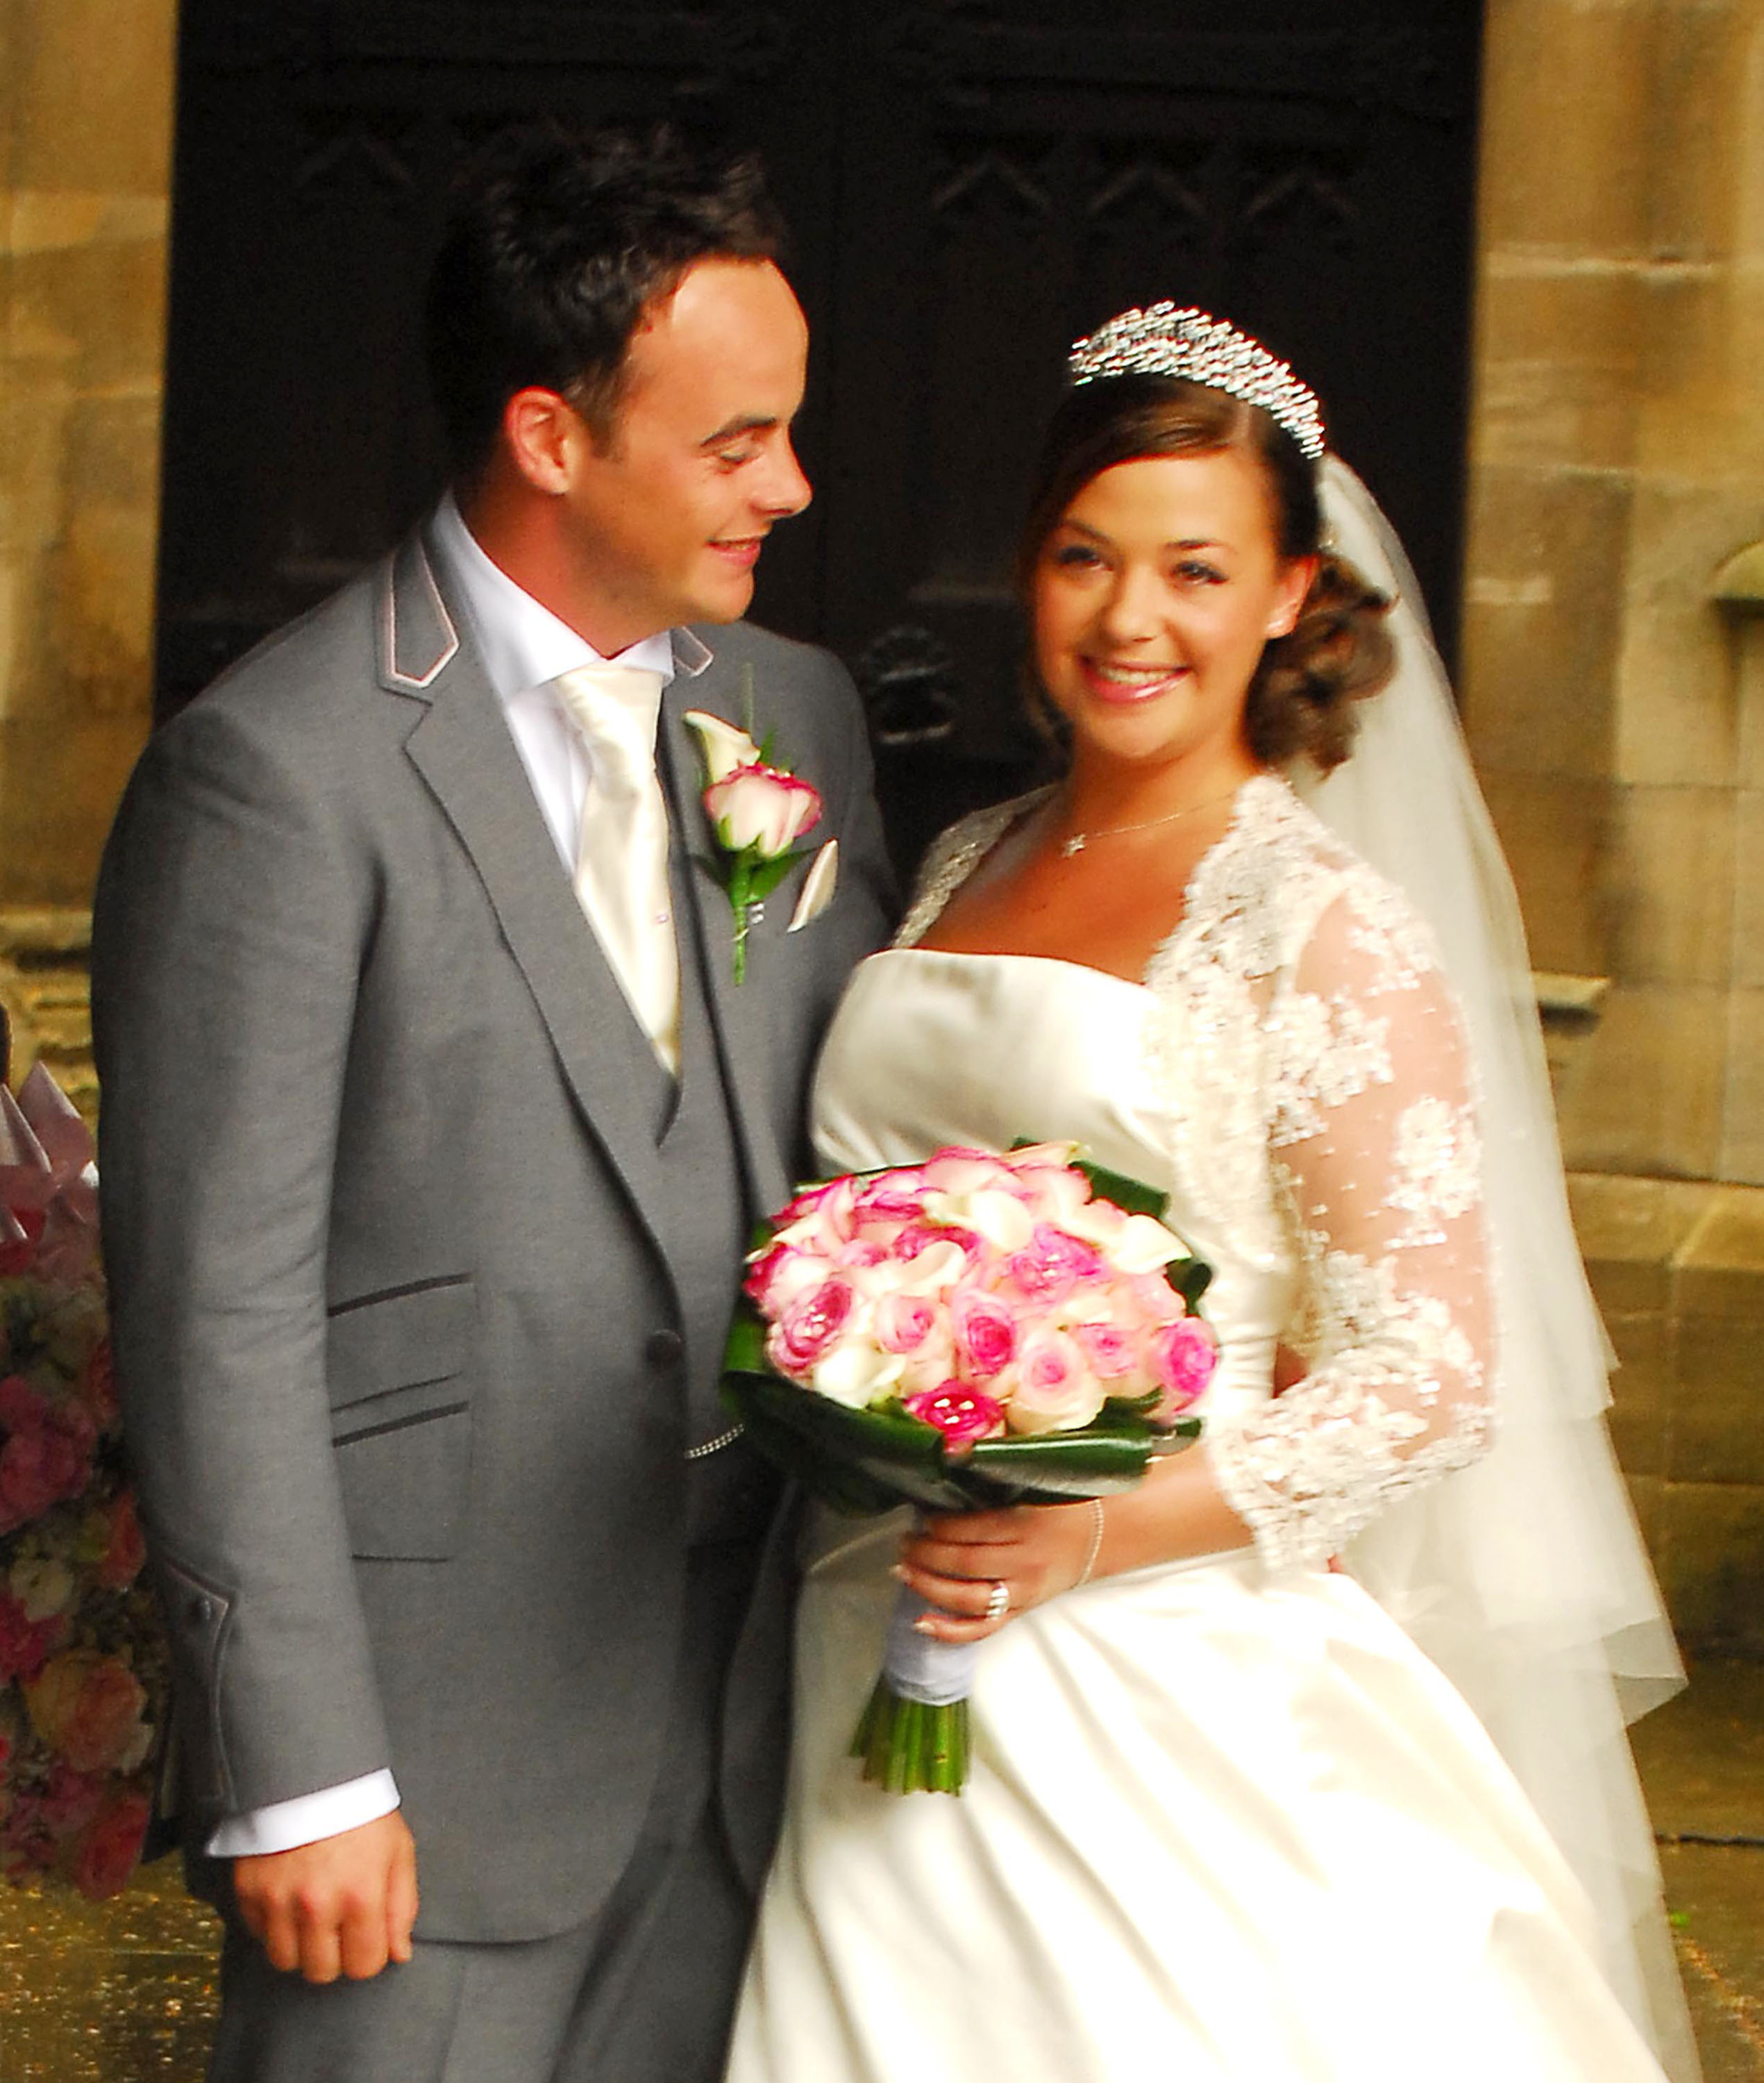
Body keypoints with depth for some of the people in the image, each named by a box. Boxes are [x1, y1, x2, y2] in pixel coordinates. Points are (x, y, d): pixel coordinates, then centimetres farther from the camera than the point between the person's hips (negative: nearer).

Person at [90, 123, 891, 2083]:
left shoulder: (797, 711, 9)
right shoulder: (271, 773, -13)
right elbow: (217, 1309, -14)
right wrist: (295, 1775, -15)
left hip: (744, 1716, 6)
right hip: (438, 1737, -6)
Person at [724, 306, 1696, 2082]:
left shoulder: (1329, 935, -7)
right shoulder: (961, 869, 12)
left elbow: (1433, 1382, -11)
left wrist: (1094, 1535, -21)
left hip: (1172, 1668, -5)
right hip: (887, 1671, 5)